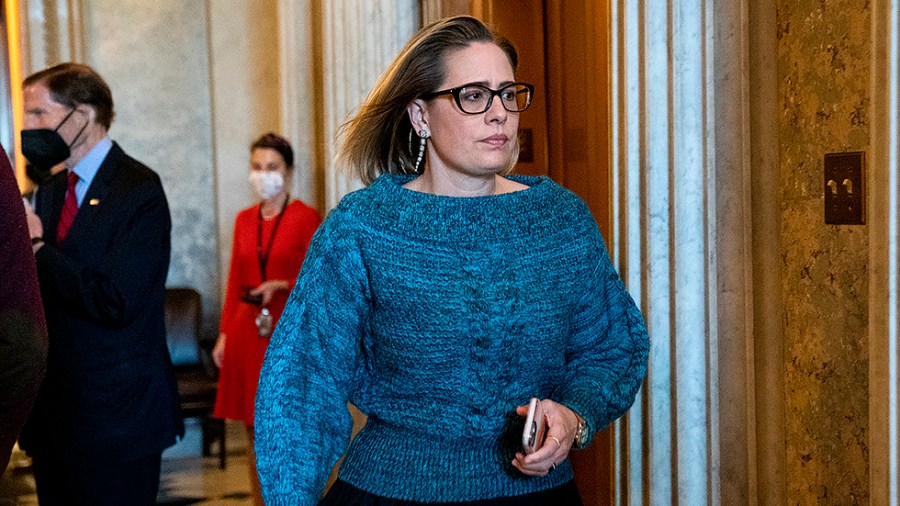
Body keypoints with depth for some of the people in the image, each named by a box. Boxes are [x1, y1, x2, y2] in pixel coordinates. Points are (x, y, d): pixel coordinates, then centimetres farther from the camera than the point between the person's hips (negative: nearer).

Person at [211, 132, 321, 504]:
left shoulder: (307, 218, -4)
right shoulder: (244, 219, 12)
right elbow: (235, 281, 14)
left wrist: (281, 285, -20)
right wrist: (224, 333, 11)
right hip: (247, 330, 5)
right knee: (255, 428, 8)